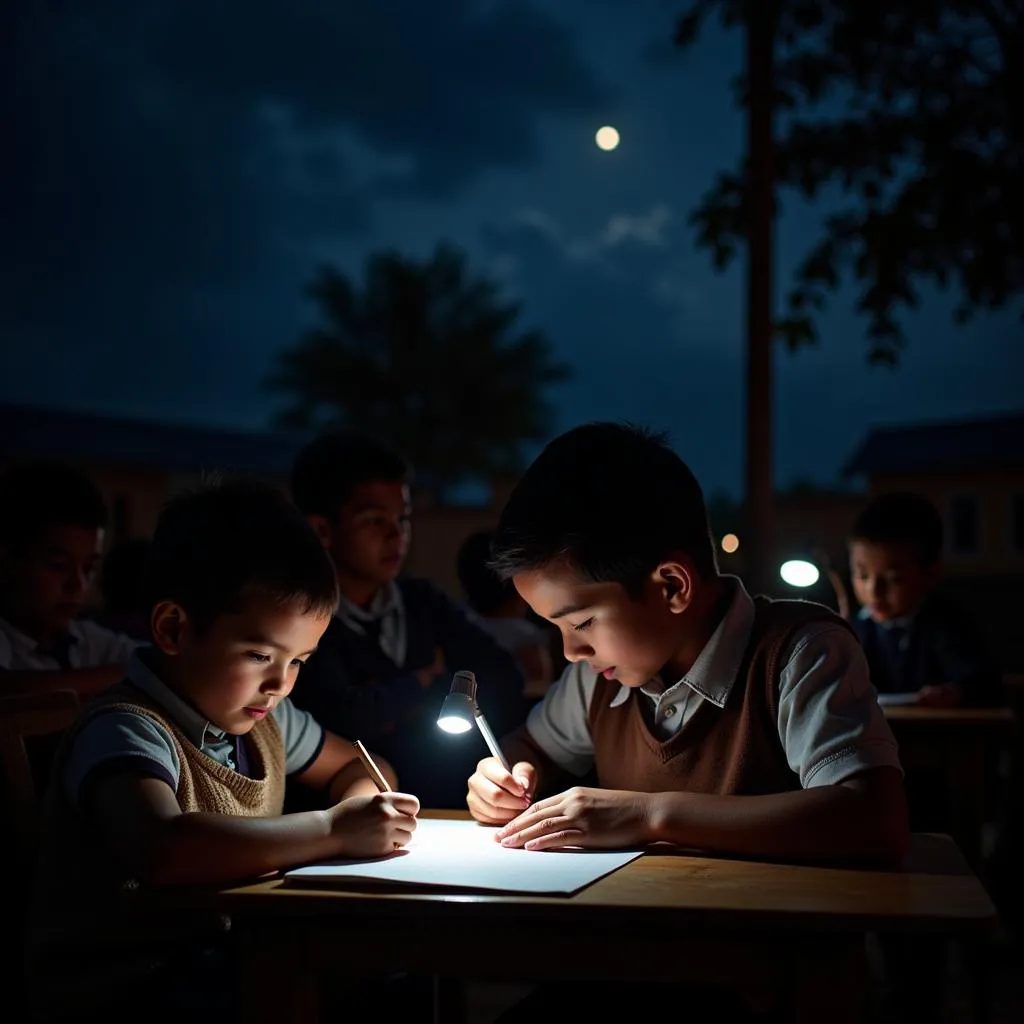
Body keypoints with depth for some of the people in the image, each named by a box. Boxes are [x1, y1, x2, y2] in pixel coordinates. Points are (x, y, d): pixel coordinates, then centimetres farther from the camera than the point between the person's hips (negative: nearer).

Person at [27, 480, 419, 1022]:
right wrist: (331, 830, -28)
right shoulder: (126, 731, -19)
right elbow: (161, 849, -38)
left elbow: (357, 768, 23)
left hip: (230, 963, 8)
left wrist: (362, 808, -2)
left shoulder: (261, 715, 7)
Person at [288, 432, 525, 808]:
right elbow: (348, 718, -19)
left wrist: (396, 703, -8)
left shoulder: (425, 602, 13)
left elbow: (506, 692, 4)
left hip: (464, 803, 4)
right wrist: (429, 680, 0)